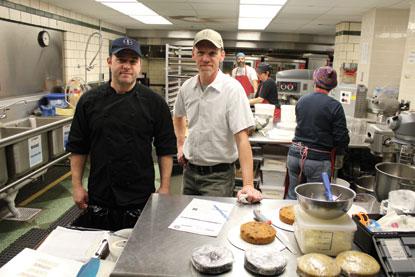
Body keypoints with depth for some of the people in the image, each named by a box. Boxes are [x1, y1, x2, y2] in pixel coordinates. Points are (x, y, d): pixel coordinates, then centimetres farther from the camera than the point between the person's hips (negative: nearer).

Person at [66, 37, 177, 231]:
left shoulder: (154, 103, -4)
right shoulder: (89, 101, 0)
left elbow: (166, 149, -1)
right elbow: (78, 148, 5)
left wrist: (164, 187, -4)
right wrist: (77, 186, 2)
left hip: (141, 197, -1)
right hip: (99, 196, 2)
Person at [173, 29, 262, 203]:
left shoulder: (232, 89, -17)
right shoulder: (187, 87, 0)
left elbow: (241, 137, -23)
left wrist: (248, 185, -29)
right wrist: (180, 145, 12)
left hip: (218, 176, -5)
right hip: (190, 170, 6)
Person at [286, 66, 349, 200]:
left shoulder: (301, 101, 4)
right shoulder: (334, 106, -10)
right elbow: (342, 138, -7)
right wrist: (336, 152, 13)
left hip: (295, 154, 4)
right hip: (317, 160, -4)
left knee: (292, 197, 17)